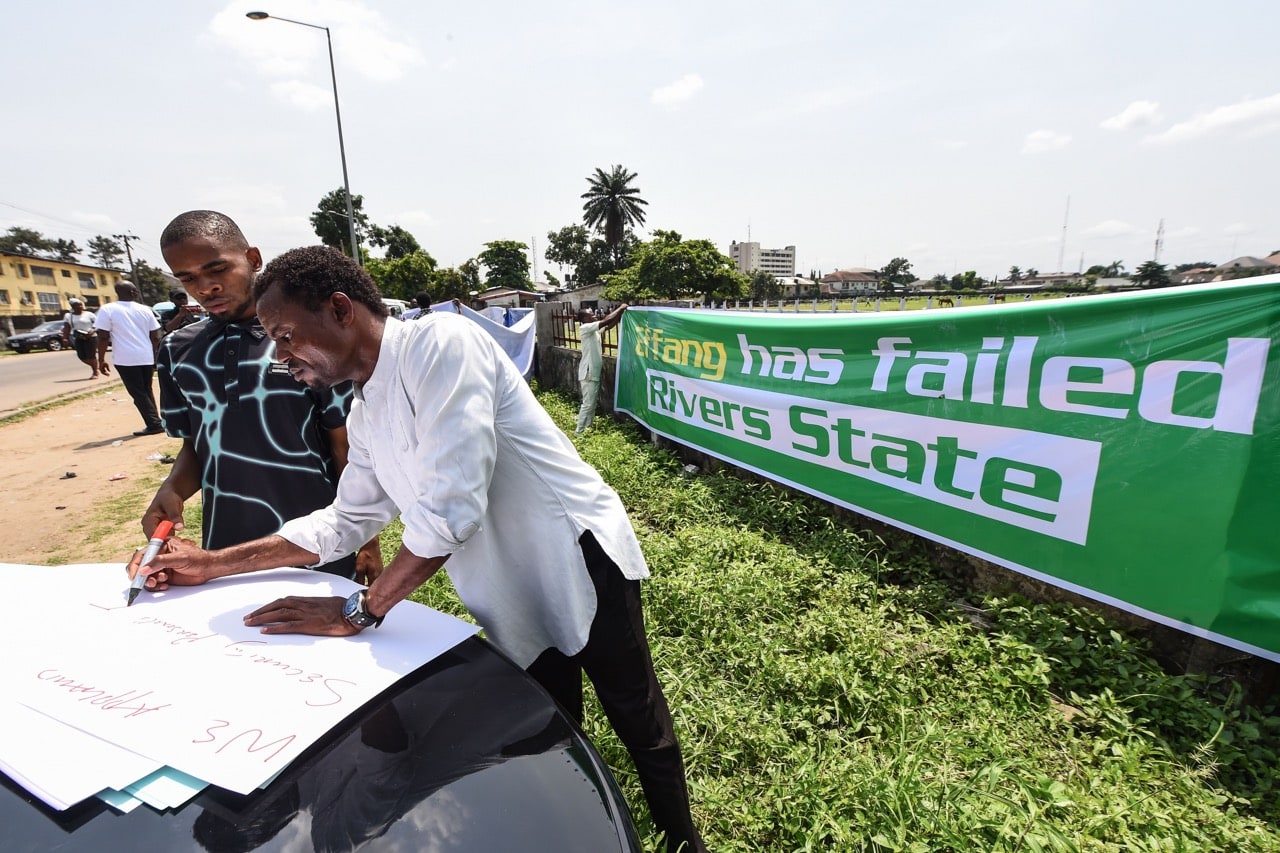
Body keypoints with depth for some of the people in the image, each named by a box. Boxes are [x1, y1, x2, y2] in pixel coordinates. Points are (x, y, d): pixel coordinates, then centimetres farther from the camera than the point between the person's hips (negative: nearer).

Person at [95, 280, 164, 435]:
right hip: (147, 357, 4)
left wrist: (101, 360, -1)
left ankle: (154, 424, -5)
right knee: (146, 391, 15)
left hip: (126, 359, -4)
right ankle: (154, 422, 16)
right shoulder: (144, 310, 5)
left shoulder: (107, 310, -5)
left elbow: (103, 337, -9)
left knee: (138, 393, 0)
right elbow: (155, 337, 6)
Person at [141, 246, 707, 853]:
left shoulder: (439, 342, -21)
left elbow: (452, 505, -27)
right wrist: (215, 564, 15)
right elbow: (346, 520, 19)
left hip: (582, 562, -7)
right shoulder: (365, 416, 8)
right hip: (517, 600, 7)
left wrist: (358, 612, -15)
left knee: (638, 720, 13)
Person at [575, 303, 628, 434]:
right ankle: (579, 432, 2)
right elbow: (606, 321, -22)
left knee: (592, 403, 15)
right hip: (588, 373, -10)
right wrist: (620, 308, -12)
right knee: (588, 404, -6)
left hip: (594, 372, 10)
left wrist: (620, 312, 1)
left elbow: (610, 325, 14)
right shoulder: (585, 328, -15)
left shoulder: (594, 330, 12)